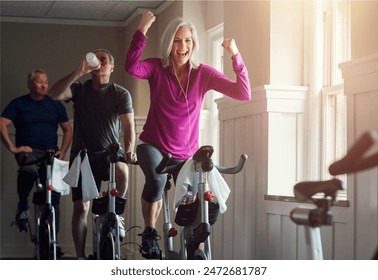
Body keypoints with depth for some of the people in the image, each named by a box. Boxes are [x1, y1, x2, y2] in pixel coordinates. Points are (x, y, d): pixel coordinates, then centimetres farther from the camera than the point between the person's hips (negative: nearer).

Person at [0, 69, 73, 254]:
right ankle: (22, 206, -13)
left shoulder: (55, 105, 16)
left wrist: (62, 151, 8)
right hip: (28, 151, -3)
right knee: (28, 169, -40)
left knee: (54, 195, -9)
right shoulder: (18, 104, 7)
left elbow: (68, 129, 22)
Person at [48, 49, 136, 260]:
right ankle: (81, 257, 10)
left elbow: (128, 125, -9)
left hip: (110, 152, -1)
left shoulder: (121, 94, -2)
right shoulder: (79, 89, 1)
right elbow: (54, 94, -18)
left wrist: (129, 149, -27)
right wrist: (79, 72, -26)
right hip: (82, 155, 1)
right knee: (81, 207, -2)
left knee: (121, 170, -36)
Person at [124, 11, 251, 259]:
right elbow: (132, 67, -33)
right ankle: (149, 234, -12)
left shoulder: (203, 73, -8)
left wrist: (235, 56, -30)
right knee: (156, 181, -33)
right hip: (153, 145, -2)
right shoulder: (157, 67, -9)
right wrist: (142, 32, -38)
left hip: (187, 152, 2)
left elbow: (243, 93, -18)